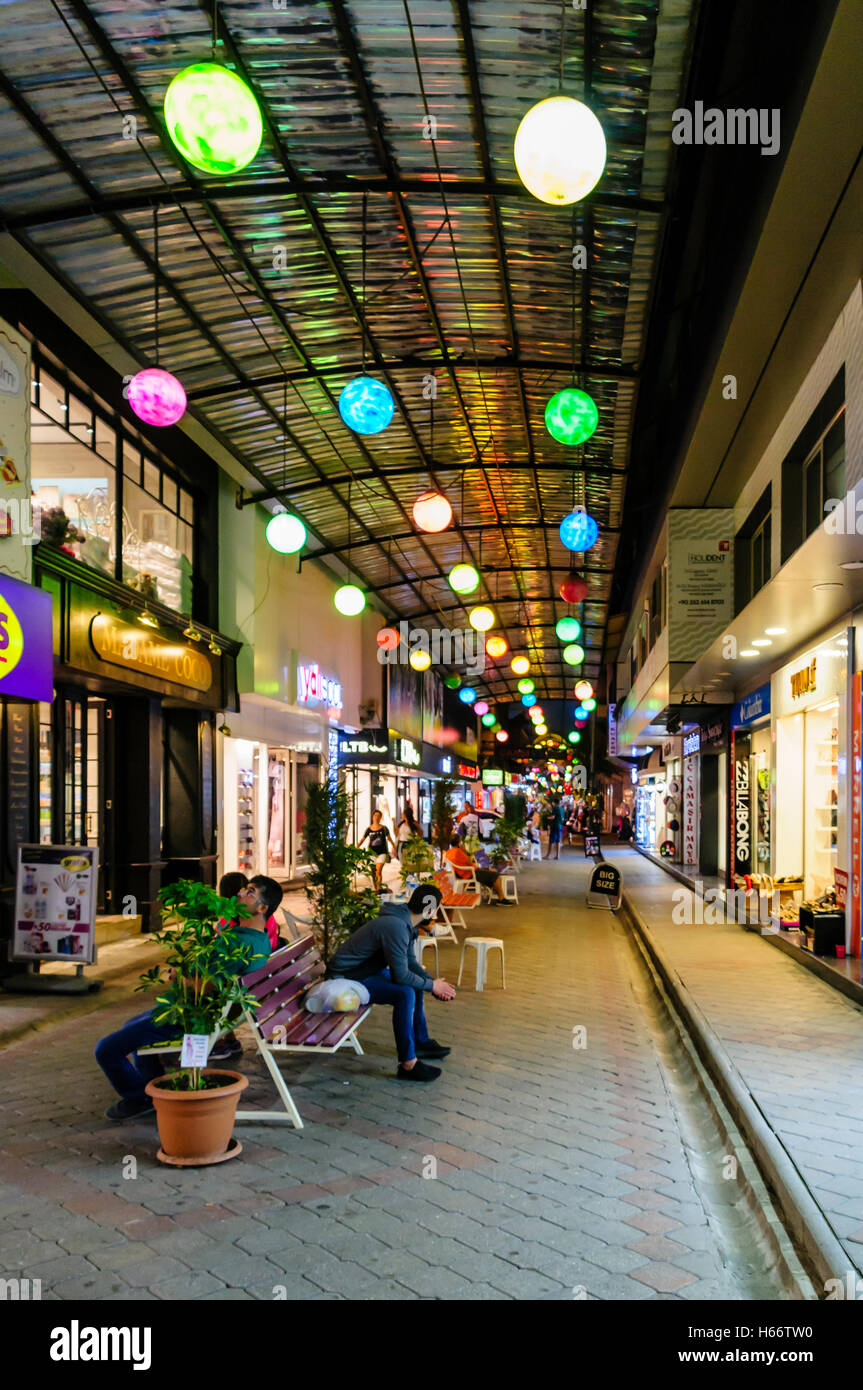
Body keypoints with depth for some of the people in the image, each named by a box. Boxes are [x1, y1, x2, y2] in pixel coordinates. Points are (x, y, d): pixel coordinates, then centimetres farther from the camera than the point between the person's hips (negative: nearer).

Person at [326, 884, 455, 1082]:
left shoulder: (406, 924, 3)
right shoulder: (395, 927, -28)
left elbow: (410, 962, 13)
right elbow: (401, 975, -27)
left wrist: (432, 981, -1)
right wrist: (432, 985, -13)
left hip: (367, 970, 11)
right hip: (346, 978, -11)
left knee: (417, 983, 17)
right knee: (405, 994, -27)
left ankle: (420, 1042, 28)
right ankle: (407, 1064, -21)